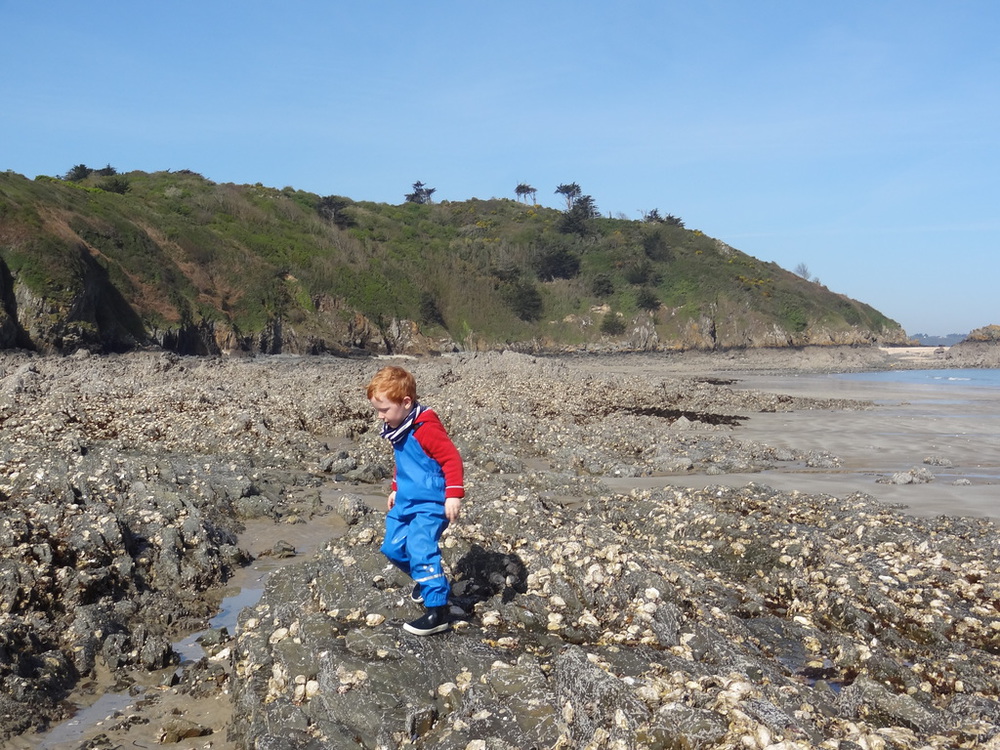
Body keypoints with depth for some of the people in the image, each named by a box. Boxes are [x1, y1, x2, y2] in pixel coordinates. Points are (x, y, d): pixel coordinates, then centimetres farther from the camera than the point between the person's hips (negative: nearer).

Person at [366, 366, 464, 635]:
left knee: (420, 550, -19)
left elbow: (451, 458, -24)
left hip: (430, 503, -10)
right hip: (406, 501, 10)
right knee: (393, 548, 15)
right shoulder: (397, 429, 9)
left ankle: (437, 611, -13)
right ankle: (426, 581, 38)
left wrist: (454, 494, -28)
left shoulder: (426, 428, -21)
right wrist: (396, 489, 29)